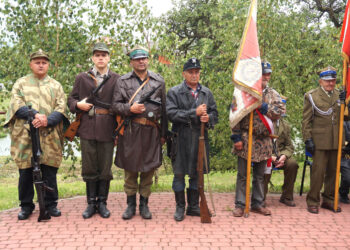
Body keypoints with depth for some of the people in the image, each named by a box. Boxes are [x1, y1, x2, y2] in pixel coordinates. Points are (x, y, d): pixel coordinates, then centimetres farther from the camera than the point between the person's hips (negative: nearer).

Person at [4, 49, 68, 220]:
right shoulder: (21, 83, 12)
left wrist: (48, 121, -14)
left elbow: (61, 108, 4)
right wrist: (35, 114, -17)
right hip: (25, 136, 0)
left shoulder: (56, 85, 15)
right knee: (25, 172, 4)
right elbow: (16, 104, -1)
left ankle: (51, 204, 16)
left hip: (50, 136, 1)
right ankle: (26, 206, 16)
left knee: (50, 172, 3)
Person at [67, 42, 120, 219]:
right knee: (89, 168, 6)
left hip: (107, 130, -1)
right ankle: (91, 203, 17)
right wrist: (78, 104, -9)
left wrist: (119, 128, -3)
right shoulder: (82, 78, 10)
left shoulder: (116, 79, 7)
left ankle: (102, 203, 18)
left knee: (105, 169, 5)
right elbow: (71, 100, 14)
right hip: (87, 129, 1)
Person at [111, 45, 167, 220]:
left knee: (149, 168, 5)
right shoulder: (123, 81, 7)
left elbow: (164, 109, 11)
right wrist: (130, 109, -16)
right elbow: (115, 105, 3)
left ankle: (144, 204, 18)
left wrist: (163, 134, 9)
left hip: (151, 131, 1)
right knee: (130, 168, 5)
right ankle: (131, 204, 18)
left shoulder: (158, 81, 10)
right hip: (130, 131, -1)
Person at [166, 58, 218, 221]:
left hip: (201, 138, 4)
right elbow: (171, 114, -12)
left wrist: (208, 118, -11)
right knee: (179, 174, 2)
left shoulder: (207, 93, 13)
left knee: (197, 173, 10)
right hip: (181, 139, -4)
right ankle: (180, 208, 14)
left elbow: (214, 113, 13)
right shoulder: (174, 92, -1)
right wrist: (195, 113, -17)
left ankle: (193, 206, 22)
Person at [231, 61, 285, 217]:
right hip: (246, 139, -4)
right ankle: (240, 205, 12)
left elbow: (281, 111, -5)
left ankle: (258, 204, 25)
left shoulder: (273, 94, 9)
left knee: (260, 175, 14)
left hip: (264, 141, 4)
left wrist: (263, 107, -15)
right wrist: (236, 137, -12)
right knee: (242, 175, 3)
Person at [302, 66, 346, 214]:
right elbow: (306, 120, -1)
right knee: (318, 171, -5)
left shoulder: (340, 95, 14)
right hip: (320, 141, -5)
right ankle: (313, 202, 5)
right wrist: (307, 139, -8)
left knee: (333, 171, 10)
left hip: (336, 142, 5)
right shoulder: (311, 96, 1)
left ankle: (328, 200, 23)